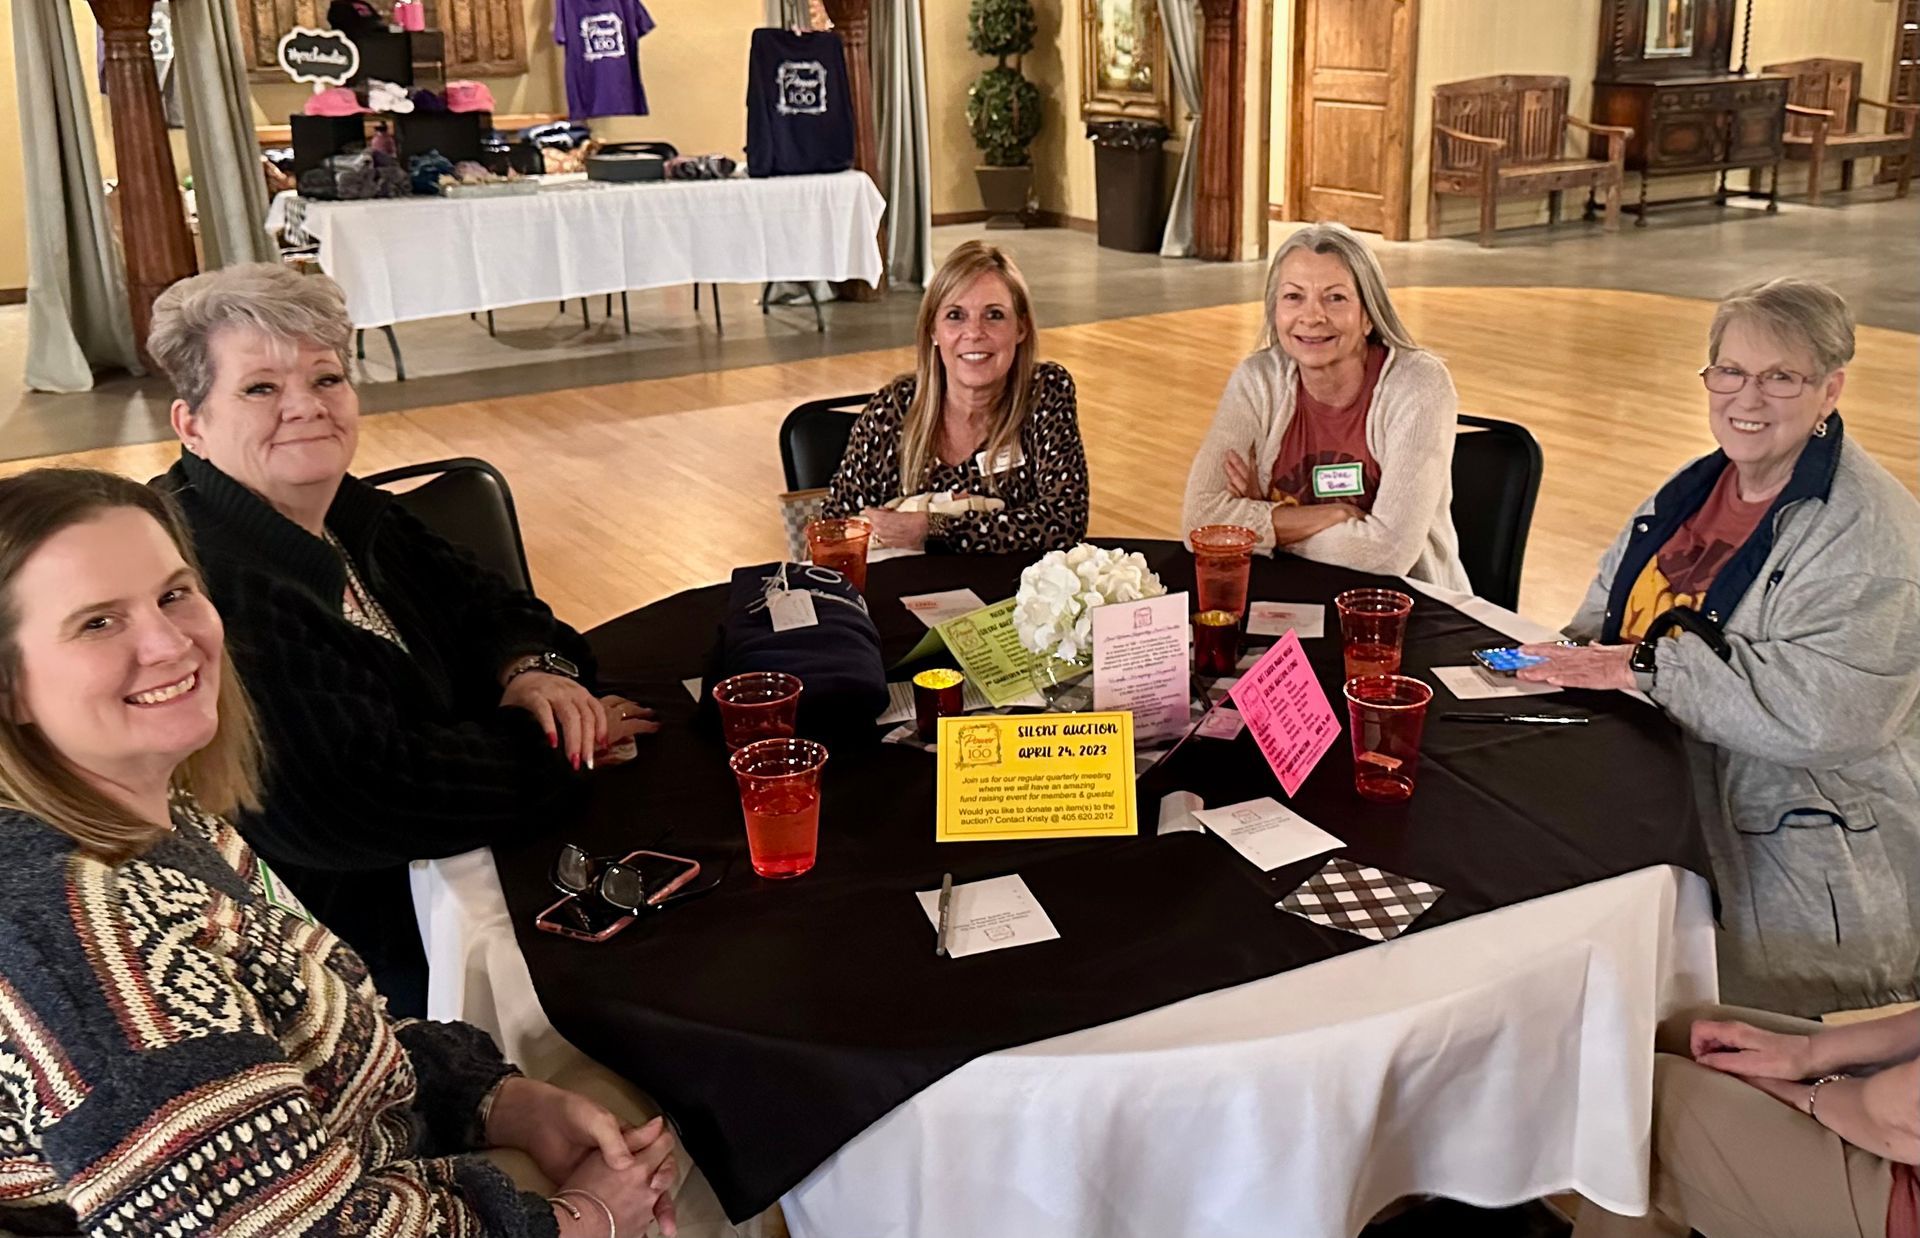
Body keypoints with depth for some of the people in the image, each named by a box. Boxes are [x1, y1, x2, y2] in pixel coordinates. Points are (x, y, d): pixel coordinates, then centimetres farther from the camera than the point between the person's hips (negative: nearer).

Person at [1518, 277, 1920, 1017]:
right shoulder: (1698, 488, 8)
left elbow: (1814, 713, -30)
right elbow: (1617, 596, 19)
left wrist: (1641, 665, -24)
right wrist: (1578, 652, -4)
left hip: (1803, 871, -7)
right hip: (1668, 809, 7)